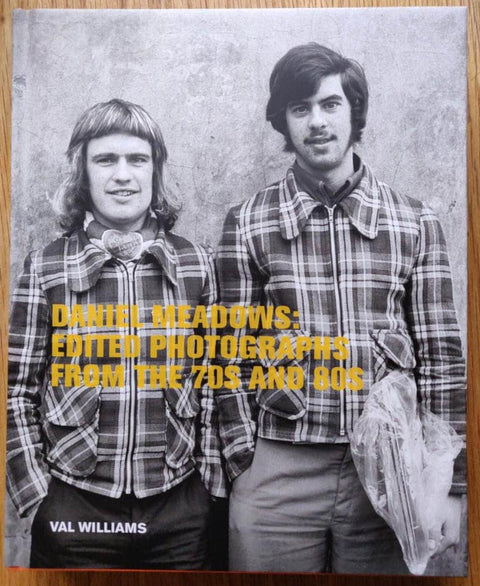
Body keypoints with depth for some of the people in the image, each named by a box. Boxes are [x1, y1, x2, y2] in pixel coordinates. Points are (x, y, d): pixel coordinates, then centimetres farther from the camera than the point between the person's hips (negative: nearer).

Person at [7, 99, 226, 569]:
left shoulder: (195, 265, -2)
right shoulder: (45, 268, -5)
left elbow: (210, 384, 2)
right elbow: (17, 390, 0)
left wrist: (210, 480, 2)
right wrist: (36, 494, -2)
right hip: (71, 510, 0)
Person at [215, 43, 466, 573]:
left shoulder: (414, 222, 1)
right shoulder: (248, 223, -1)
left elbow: (439, 355, 2)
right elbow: (233, 356, 0)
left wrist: (448, 484, 2)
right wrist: (242, 466, -2)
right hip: (277, 472, 0)